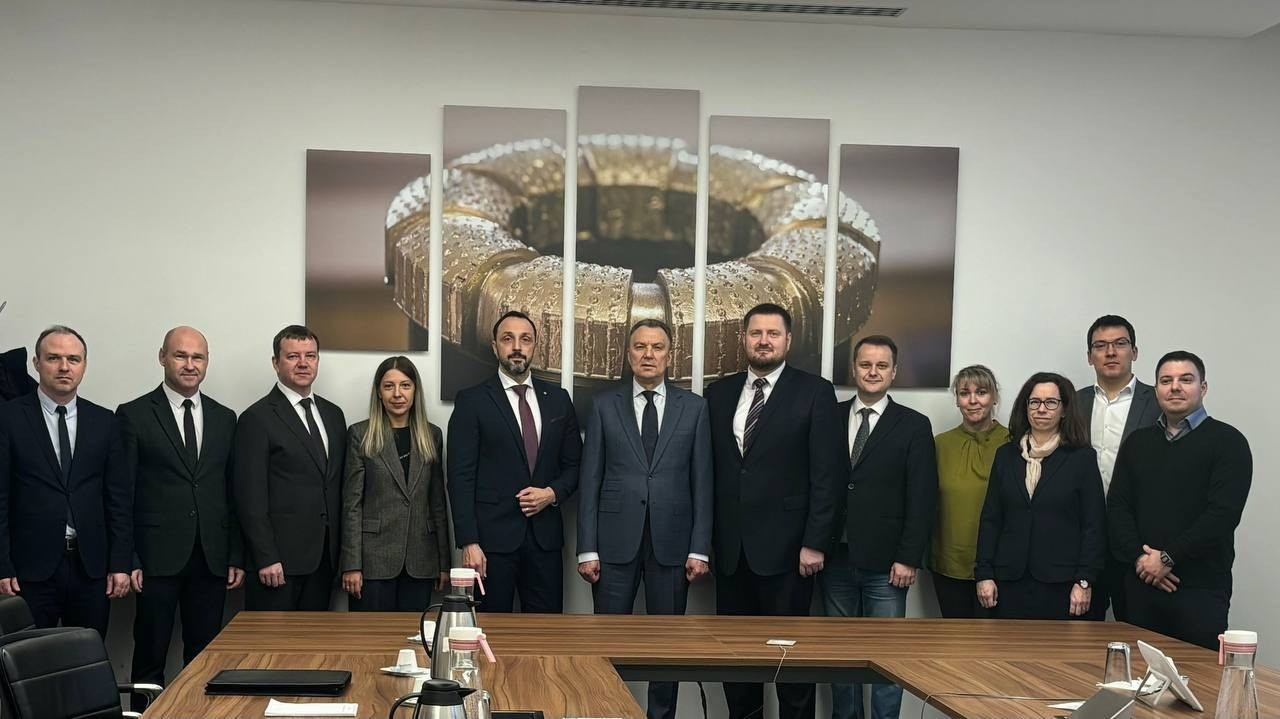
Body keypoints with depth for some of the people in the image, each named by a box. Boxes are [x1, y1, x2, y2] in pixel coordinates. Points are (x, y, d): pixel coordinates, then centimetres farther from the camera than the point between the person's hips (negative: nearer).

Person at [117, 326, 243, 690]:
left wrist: (236, 557, 7)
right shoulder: (134, 415, -1)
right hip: (157, 558, -3)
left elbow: (232, 493, 12)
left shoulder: (225, 419, 11)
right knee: (150, 659, 4)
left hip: (212, 560, 4)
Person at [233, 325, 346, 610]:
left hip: (324, 557, 6)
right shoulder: (257, 419, -6)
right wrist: (266, 559, -15)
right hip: (279, 558, -6)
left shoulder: (333, 415, 15)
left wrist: (337, 550, 11)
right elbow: (251, 496, -10)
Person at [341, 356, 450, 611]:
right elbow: (351, 504, -3)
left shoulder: (432, 435, 10)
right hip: (374, 558, -3)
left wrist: (445, 562, 9)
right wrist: (351, 565, -9)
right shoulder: (360, 435, 0)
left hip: (419, 561, 3)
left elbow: (438, 503, 12)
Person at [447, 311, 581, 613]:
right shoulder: (471, 400, -1)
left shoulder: (558, 399, 11)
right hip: (492, 536, -3)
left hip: (545, 535, 3)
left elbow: (574, 465, 15)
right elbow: (460, 477, -5)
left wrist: (552, 493, -6)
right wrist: (469, 542, -13)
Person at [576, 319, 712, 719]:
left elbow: (702, 483, 4)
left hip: (671, 542, 0)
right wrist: (587, 549, -4)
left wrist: (700, 549, -2)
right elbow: (590, 480, 2)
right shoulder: (604, 406, 5)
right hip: (616, 540, 0)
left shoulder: (693, 407, 5)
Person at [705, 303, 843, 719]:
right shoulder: (719, 393, 10)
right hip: (730, 545, 4)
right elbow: (709, 469, 10)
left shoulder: (814, 393, -3)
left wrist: (815, 542, -12)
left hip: (784, 545, -4)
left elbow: (827, 474, -7)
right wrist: (705, 537, 5)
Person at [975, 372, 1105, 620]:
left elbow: (1094, 524, -1)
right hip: (1010, 581, 3)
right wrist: (984, 573, 2)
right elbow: (990, 519, 10)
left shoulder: (1082, 457, 2)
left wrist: (1085, 581, -7)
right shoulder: (1006, 455, 11)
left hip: (1060, 583, -2)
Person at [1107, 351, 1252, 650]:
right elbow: (1117, 505, 8)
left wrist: (1168, 558, -12)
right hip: (1142, 584, 4)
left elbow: (1224, 513, -11)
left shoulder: (1227, 441, -1)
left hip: (1201, 588, -4)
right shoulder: (1137, 442, 14)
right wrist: (1140, 557, -7)